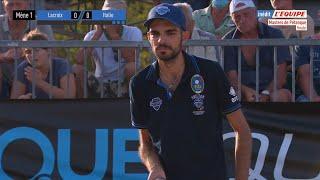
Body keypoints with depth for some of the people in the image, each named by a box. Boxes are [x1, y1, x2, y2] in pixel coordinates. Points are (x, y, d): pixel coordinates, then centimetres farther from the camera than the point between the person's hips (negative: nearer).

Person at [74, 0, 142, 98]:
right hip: (100, 85, 2)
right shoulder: (92, 35, -1)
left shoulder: (133, 32, -5)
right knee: (77, 69, -21)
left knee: (131, 67, -32)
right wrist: (97, 34, -18)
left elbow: (131, 58, -25)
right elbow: (80, 61, -20)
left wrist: (114, 34, -23)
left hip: (124, 85, -2)